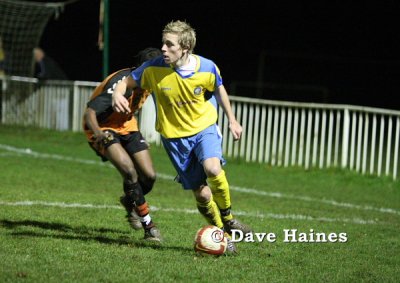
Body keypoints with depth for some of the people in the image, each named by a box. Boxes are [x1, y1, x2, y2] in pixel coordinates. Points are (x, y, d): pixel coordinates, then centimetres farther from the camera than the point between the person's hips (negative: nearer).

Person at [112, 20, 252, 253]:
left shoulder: (207, 68, -16)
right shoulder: (154, 68, -19)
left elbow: (219, 90, 5)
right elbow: (127, 82, -6)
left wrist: (232, 120, 14)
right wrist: (118, 93, -29)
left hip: (205, 127, -1)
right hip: (175, 135, 1)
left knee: (213, 169, -30)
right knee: (202, 194, 1)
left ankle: (227, 217, -5)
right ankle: (224, 234, 24)